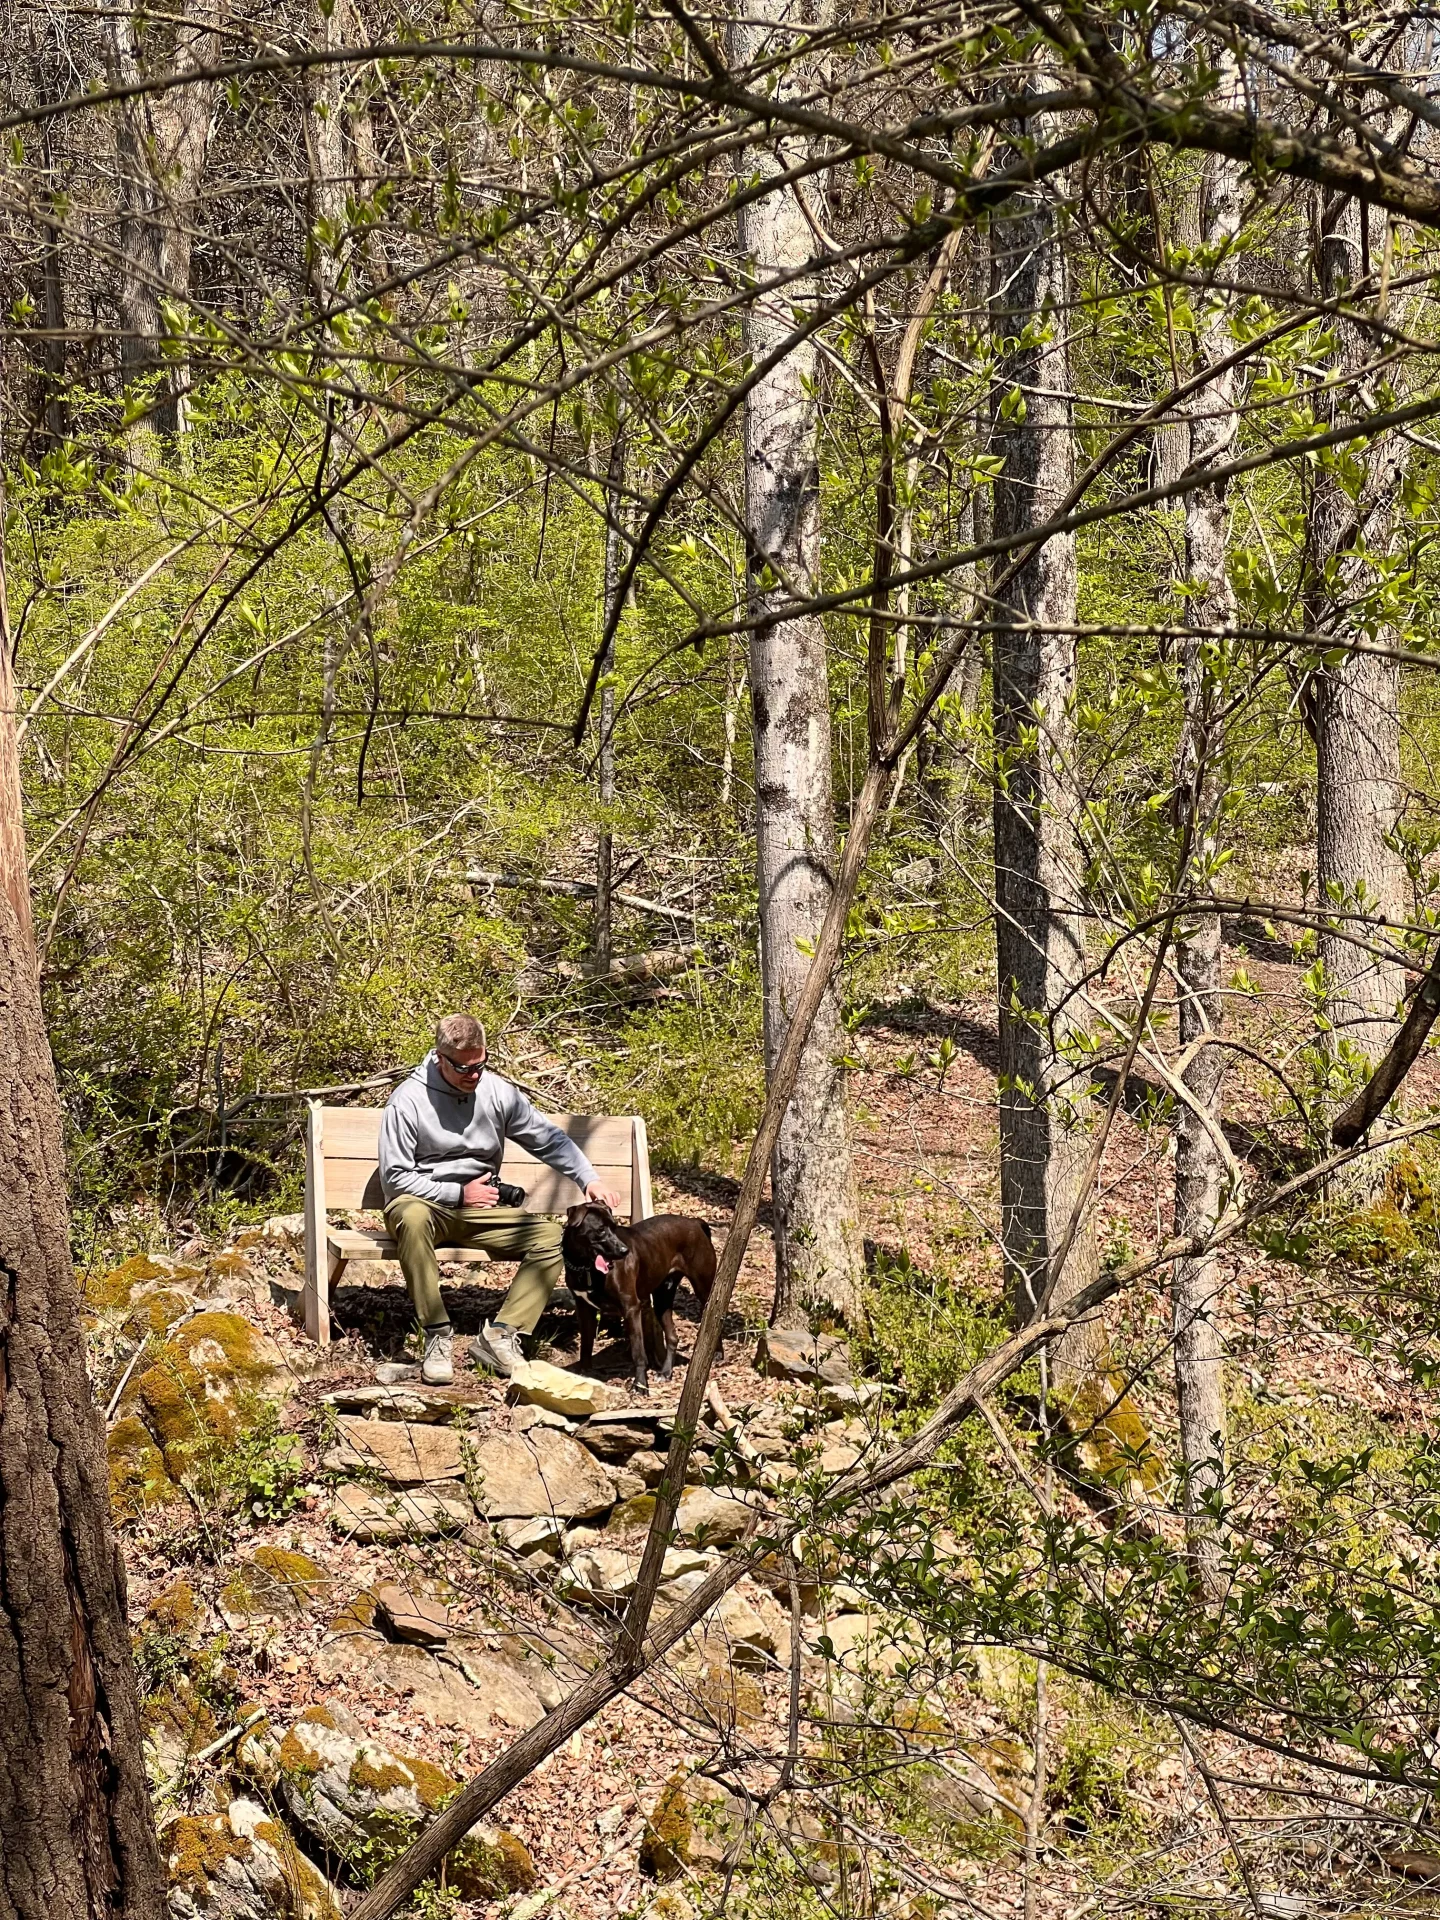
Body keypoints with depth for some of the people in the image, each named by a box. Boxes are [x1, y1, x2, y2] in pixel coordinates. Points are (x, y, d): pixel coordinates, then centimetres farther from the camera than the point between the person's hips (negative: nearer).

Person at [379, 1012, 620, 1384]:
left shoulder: (498, 1092, 3)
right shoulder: (407, 1100, -10)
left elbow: (549, 1140, 8)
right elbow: (395, 1177, -10)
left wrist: (588, 1180, -8)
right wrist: (458, 1194, -13)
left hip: (479, 1212, 5)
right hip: (425, 1203, -4)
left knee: (552, 1236, -18)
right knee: (411, 1216, -42)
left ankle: (498, 1335, -21)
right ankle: (437, 1336, -35)